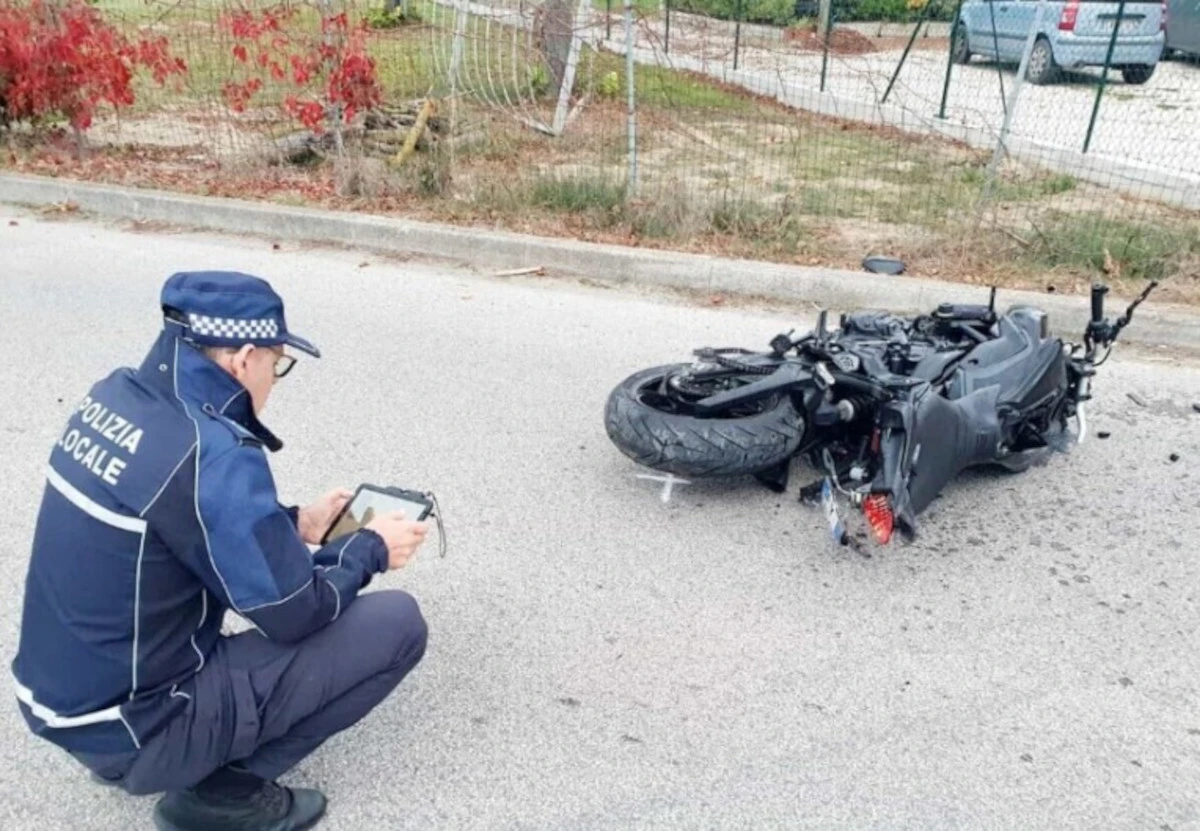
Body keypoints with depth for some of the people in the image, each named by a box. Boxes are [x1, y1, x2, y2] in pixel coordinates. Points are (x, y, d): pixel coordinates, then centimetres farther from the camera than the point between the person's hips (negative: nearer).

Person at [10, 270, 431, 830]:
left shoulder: (115, 396, -2)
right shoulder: (211, 455, -27)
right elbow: (292, 614, -16)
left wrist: (295, 524, 13)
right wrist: (369, 549, 0)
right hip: (135, 729, -8)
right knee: (397, 622, -8)